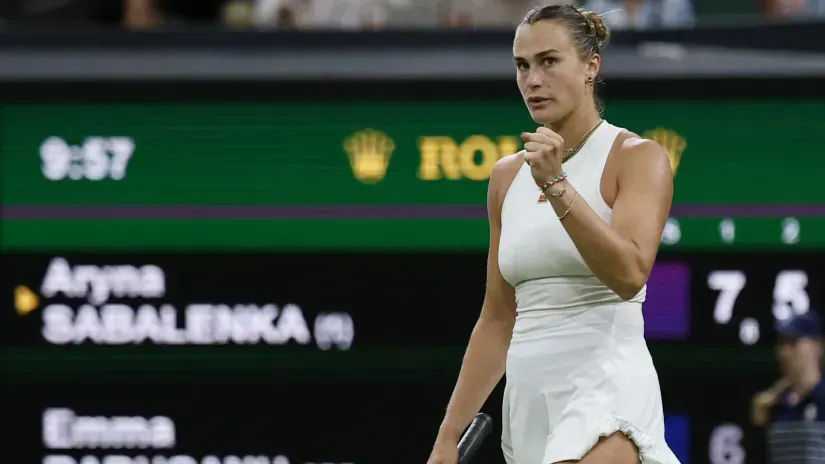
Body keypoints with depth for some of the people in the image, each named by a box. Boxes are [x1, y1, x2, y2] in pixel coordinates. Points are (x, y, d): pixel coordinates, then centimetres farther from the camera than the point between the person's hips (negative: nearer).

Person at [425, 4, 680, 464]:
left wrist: (556, 185, -24)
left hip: (607, 391, -7)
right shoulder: (508, 175, 14)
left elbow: (629, 274, -19)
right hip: (528, 393, 7)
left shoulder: (637, 157, -3)